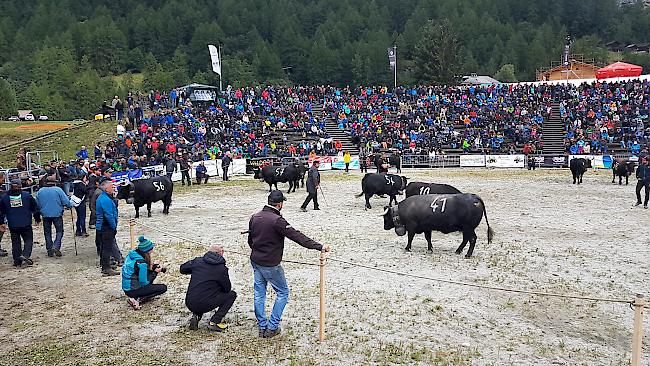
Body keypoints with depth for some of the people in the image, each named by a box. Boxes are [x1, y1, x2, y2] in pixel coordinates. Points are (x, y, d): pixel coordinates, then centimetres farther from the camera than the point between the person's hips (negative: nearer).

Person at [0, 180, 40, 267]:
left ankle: (17, 261, 12)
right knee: (28, 240, 6)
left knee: (15, 243, 11)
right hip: (26, 224, -2)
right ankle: (25, 255, -16)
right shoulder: (27, 195, -1)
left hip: (12, 225, 2)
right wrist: (37, 219, 17)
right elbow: (35, 208, 5)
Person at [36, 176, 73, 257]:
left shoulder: (40, 191, 4)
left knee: (47, 233, 12)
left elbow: (37, 204, 10)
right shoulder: (58, 190, -9)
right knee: (59, 231, 6)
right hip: (57, 214, -3)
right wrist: (71, 205, 8)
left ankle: (50, 250, 13)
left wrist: (40, 212, 25)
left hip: (45, 215, 4)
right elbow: (66, 201, -11)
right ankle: (56, 246, -13)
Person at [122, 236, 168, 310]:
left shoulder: (132, 254, -1)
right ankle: (138, 300, -9)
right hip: (132, 291, -8)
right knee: (163, 288, -2)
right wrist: (155, 272, -7)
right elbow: (144, 283, -18)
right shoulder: (141, 263, -25)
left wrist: (151, 265, 4)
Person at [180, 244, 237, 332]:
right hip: (205, 305, -5)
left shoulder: (198, 261, 4)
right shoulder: (221, 269, -7)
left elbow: (182, 269, 20)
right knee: (232, 294, 11)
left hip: (190, 304, 5)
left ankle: (196, 315, 11)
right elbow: (227, 289, 3)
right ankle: (214, 322, 2)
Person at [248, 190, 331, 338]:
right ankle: (272, 327, 10)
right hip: (270, 265, -7)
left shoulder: (254, 217, 3)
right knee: (283, 292, 9)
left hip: (255, 261, 7)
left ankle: (262, 327, 22)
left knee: (259, 293, 15)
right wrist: (319, 246, -26)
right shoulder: (276, 220, -22)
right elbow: (297, 236, -26)